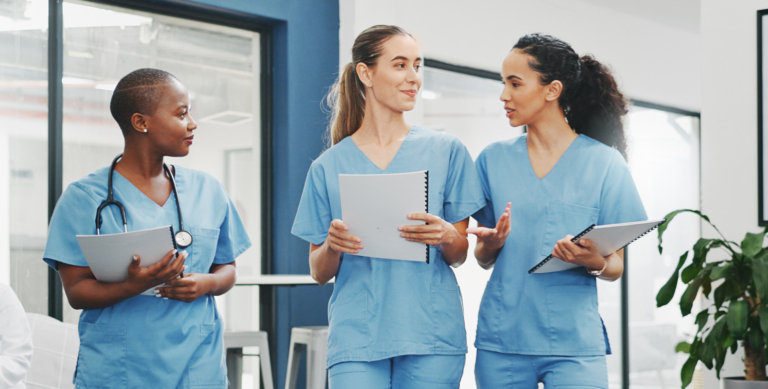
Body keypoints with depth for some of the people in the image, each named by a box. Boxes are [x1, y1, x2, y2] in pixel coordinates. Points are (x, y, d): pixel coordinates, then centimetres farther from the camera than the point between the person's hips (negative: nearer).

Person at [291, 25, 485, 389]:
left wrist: (446, 236, -14)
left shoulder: (446, 151, 6)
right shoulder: (328, 167, 7)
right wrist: (332, 246, -12)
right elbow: (319, 273, 10)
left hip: (431, 334, 0)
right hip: (356, 336, 0)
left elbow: (459, 256, 8)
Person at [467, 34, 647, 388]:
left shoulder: (604, 163, 0)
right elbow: (484, 259, 11)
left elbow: (616, 267, 2)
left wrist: (594, 262, -20)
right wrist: (489, 245, -11)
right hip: (502, 339, 2)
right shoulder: (494, 159, 8)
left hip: (573, 343, -2)